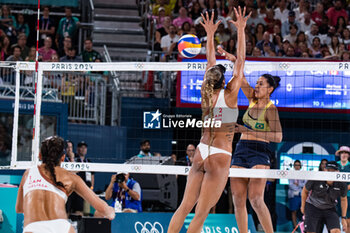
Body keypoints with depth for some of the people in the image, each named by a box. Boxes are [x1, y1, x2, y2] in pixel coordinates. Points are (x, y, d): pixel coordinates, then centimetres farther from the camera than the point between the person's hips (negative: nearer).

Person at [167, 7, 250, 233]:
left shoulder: (206, 94, 2)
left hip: (201, 153, 5)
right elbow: (241, 60, -7)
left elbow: (211, 63, 15)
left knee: (185, 206, 6)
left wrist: (210, 34, 23)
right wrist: (241, 30, -3)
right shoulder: (229, 94, -11)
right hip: (220, 157, -5)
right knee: (201, 213, -3)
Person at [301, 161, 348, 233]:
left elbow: (343, 199, 2)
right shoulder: (315, 179, -24)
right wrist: (303, 206, 7)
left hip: (330, 209, 1)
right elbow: (305, 191, -3)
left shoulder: (342, 185, -18)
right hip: (313, 207, -1)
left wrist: (343, 218, 3)